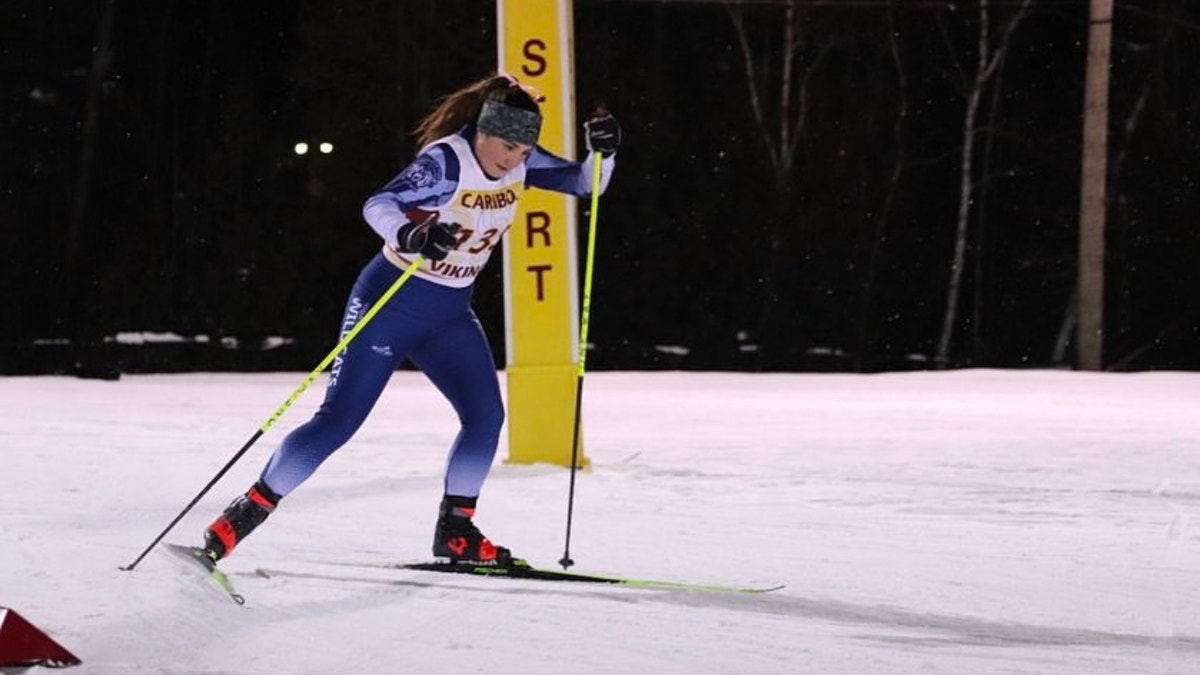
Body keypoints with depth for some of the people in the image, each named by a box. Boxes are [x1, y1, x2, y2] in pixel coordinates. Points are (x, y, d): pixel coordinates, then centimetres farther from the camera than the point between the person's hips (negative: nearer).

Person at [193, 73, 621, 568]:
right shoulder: (446, 161, -24)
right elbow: (377, 206, -33)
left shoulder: (519, 161, -4)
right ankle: (244, 514, 0)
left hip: (450, 314, 7)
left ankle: (455, 531, 10)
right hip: (391, 303, -7)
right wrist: (411, 237, -53)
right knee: (338, 421, -9)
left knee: (486, 416, -6)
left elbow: (585, 183, 3)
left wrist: (602, 151, -19)